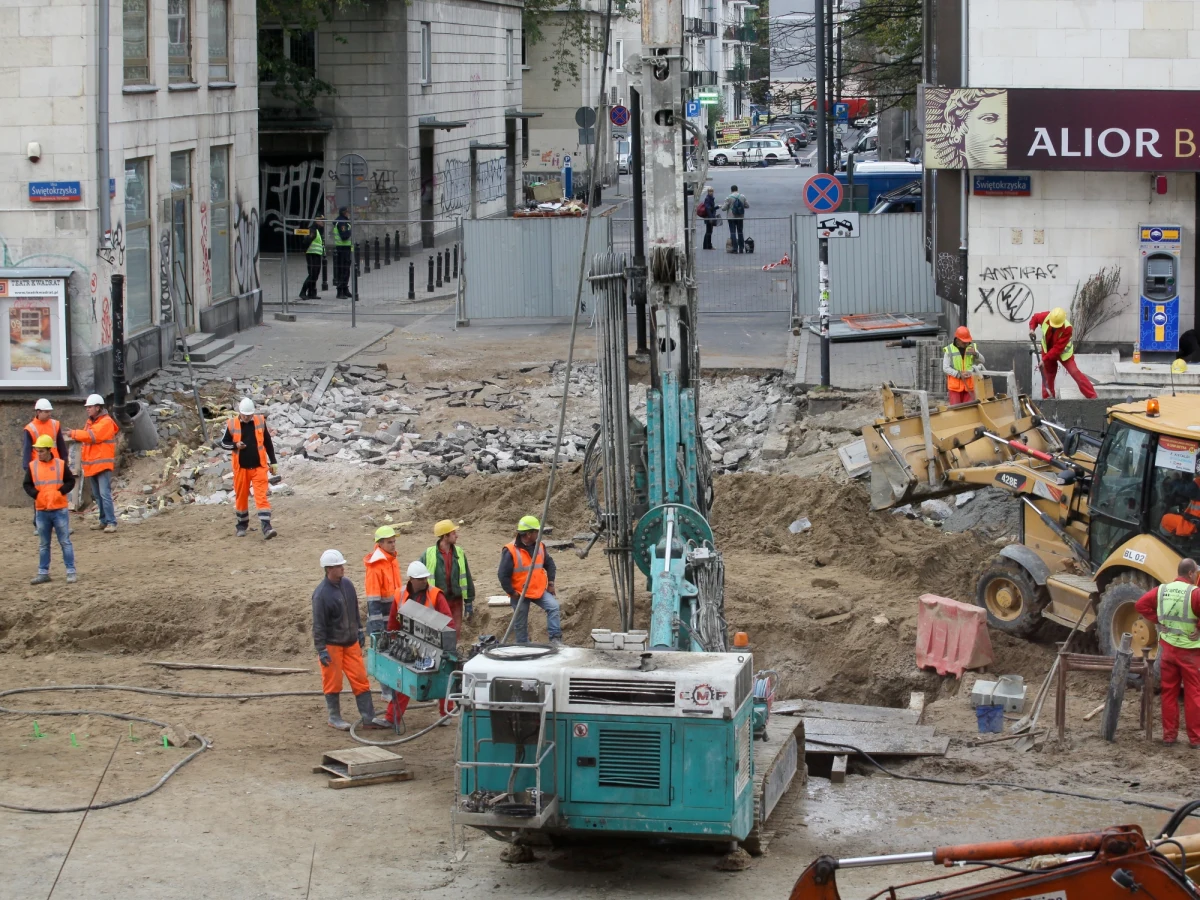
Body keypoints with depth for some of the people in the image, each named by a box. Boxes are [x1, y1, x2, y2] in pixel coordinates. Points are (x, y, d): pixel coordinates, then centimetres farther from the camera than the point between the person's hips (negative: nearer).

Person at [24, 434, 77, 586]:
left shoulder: (60, 464, -2)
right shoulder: (32, 466, 2)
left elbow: (70, 481, 1)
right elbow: (27, 485, 6)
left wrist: (61, 492, -14)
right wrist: (36, 494, -12)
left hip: (60, 510, -2)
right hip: (41, 511, 3)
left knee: (65, 542, 0)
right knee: (43, 544, 10)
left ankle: (71, 572, 4)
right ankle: (43, 573, 17)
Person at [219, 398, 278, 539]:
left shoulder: (260, 421, 0)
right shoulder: (232, 424, -4)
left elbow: (268, 442, 9)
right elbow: (224, 442, 6)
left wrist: (273, 462, 9)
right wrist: (235, 445, -15)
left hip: (259, 467, -1)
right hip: (241, 467, 1)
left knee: (262, 496, -10)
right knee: (241, 497, 11)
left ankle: (266, 528, -17)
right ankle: (242, 525, 29)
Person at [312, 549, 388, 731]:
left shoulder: (347, 584, 1)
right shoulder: (321, 594, -20)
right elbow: (318, 625, -16)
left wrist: (359, 630, 18)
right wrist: (321, 650, -17)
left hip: (351, 642, 7)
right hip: (332, 645, -6)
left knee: (360, 679, 6)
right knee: (333, 682, 4)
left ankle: (368, 718, 10)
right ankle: (334, 717, 19)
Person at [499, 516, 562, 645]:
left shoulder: (540, 547, 1)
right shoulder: (510, 551, -19)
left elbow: (549, 563, 18)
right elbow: (503, 575, -16)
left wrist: (550, 582, 9)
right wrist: (512, 593, -13)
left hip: (539, 590, 4)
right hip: (520, 594, -4)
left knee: (553, 606, -19)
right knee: (521, 625, 6)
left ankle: (555, 638, -17)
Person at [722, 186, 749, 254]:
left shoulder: (729, 198, -9)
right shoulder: (743, 196, 1)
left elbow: (724, 208, -10)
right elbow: (747, 206, 4)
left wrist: (721, 207, 13)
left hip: (732, 217, -4)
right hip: (740, 217, 4)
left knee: (733, 233, -2)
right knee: (740, 232, 13)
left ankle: (735, 249, -8)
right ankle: (741, 249, 14)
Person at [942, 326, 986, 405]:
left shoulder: (972, 347, 8)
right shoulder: (949, 350, -4)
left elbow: (982, 361, 8)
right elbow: (945, 368, -6)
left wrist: (975, 353, -13)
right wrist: (959, 374, -17)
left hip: (969, 384, 3)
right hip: (955, 384, -3)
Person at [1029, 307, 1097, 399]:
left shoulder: (1067, 329, -37)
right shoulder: (1046, 317, -26)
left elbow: (1058, 348, -35)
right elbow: (1035, 317, 0)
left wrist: (1045, 359, -36)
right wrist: (1032, 329, -20)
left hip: (1063, 352, -4)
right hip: (1047, 350, 4)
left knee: (1075, 372, -10)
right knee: (1047, 374, 12)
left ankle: (1092, 396, -5)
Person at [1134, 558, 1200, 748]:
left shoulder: (1162, 590, 1)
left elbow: (1141, 604, 2)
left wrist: (1157, 620, 2)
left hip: (1167, 647, 4)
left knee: (1169, 692, 13)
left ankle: (1169, 734, 15)